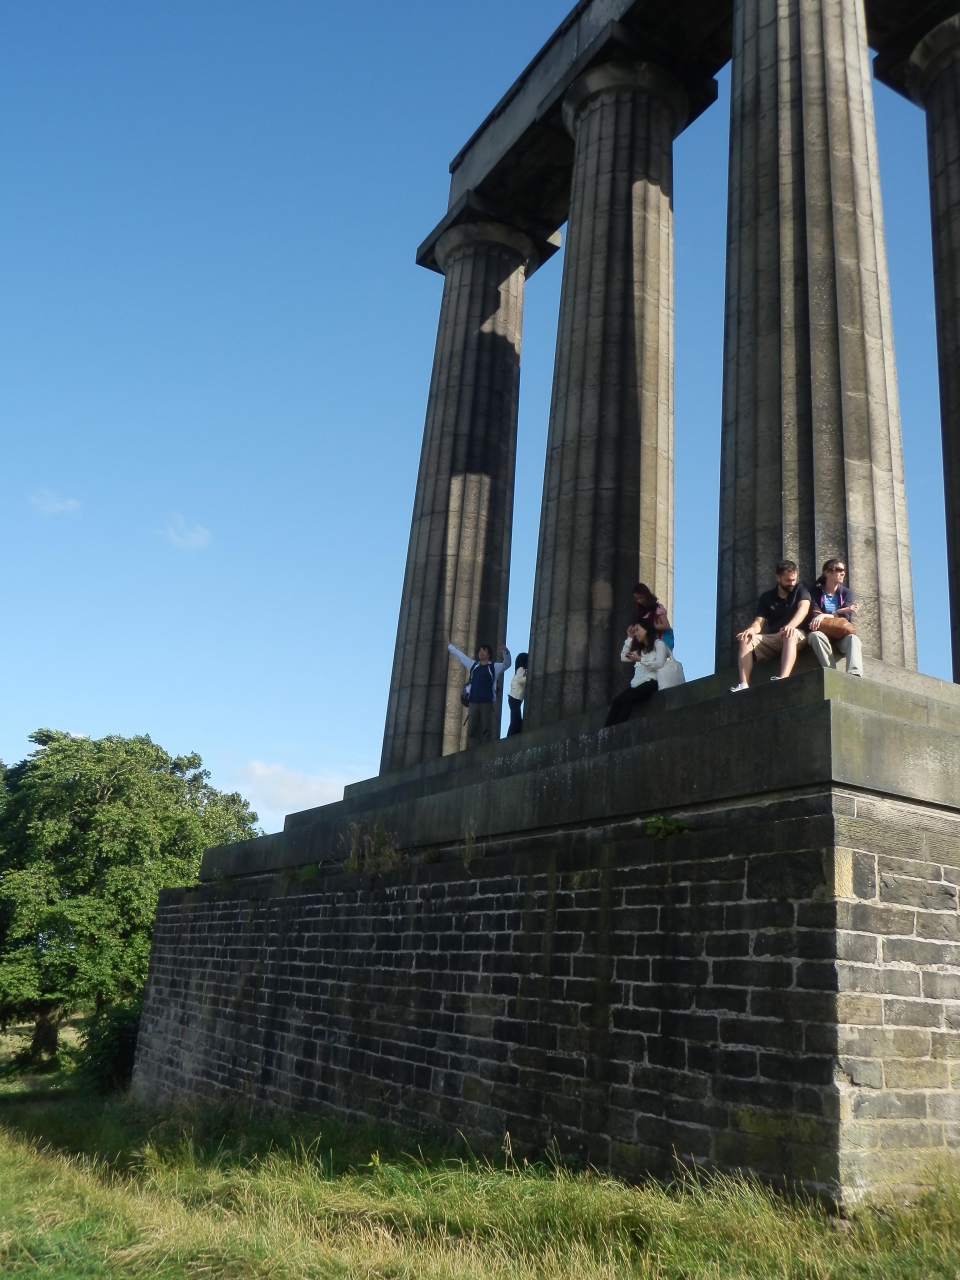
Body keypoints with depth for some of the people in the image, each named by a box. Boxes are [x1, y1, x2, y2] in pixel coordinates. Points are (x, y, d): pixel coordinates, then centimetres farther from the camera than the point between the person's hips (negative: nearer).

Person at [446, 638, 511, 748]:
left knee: (487, 729, -7)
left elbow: (507, 663, -12)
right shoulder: (473, 665, 15)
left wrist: (505, 651, -31)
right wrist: (449, 645, 35)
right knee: (472, 730, 2)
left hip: (487, 703, -5)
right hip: (473, 702, 5)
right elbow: (460, 655, 26)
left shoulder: (494, 667, 3)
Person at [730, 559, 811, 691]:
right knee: (746, 639, -21)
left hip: (797, 637, -3)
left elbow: (803, 609, -15)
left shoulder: (800, 590, 6)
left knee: (790, 634, -37)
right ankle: (744, 685, -37)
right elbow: (759, 621, 1)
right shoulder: (766, 597, 12)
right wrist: (752, 629, -26)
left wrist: (791, 625, -37)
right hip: (772, 640, 3)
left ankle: (783, 679, -56)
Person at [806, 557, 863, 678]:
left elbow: (845, 617, -7)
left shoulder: (846, 593, 10)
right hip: (822, 633, -2)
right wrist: (839, 611, -16)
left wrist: (825, 615, -21)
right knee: (816, 635, -37)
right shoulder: (816, 592, 3)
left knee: (853, 639, -32)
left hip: (840, 636, 2)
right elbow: (815, 616, -12)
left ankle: (854, 675, -54)